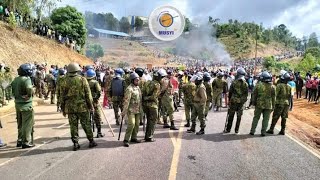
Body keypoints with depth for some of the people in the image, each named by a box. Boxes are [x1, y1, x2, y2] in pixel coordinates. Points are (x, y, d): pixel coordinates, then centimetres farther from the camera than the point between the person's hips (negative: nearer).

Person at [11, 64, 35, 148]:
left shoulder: (15, 80, 9)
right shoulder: (26, 79, -17)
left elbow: (12, 90, 13)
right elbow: (29, 89, -34)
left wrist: (17, 96, 11)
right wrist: (30, 95, -18)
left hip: (17, 104, 8)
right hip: (26, 105, -8)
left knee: (20, 124, 19)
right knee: (27, 124, 1)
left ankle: (20, 141, 28)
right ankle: (26, 142, 6)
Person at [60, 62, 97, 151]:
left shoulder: (65, 81, 1)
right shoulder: (82, 80, -6)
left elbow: (63, 96, 6)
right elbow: (88, 94, -5)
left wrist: (63, 109, 14)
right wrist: (91, 106, 3)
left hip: (70, 108, 2)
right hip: (82, 107, -2)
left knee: (73, 126, 8)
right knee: (86, 124, 8)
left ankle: (75, 143, 11)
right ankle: (91, 141, 16)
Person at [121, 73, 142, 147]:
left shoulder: (138, 87, 12)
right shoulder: (129, 89, -15)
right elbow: (126, 101, -19)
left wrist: (141, 108, 22)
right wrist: (124, 111, -20)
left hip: (138, 110, 8)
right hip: (131, 109, -8)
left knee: (137, 124, 11)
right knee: (131, 124, -13)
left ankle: (133, 138, 24)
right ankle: (126, 140, -4)